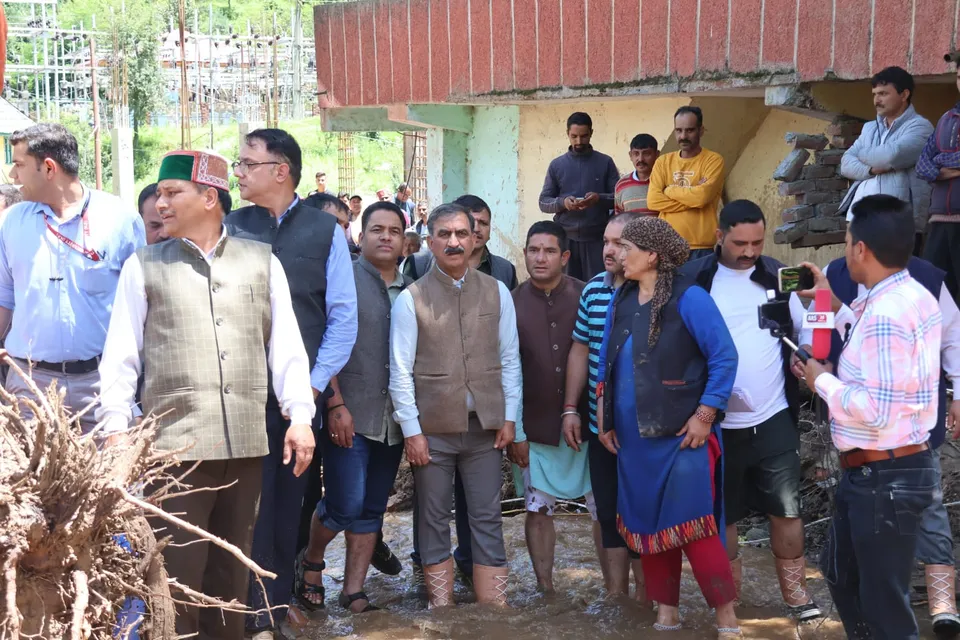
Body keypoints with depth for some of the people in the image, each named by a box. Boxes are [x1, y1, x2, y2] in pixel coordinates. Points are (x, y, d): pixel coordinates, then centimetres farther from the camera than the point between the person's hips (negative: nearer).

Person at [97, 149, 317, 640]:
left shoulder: (261, 260, 9)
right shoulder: (143, 266, 6)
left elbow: (286, 346, 8)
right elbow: (121, 355, 4)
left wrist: (300, 416, 0)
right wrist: (115, 428, -4)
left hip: (246, 442, 2)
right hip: (174, 443, -2)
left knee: (231, 571, 11)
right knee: (177, 573, -2)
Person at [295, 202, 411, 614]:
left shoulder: (411, 291, 10)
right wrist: (336, 405, -15)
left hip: (393, 422, 5)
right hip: (349, 417, -5)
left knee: (371, 511, 9)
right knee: (345, 505, -8)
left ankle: (353, 591, 19)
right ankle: (311, 561, 19)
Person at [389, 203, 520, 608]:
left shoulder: (497, 292, 4)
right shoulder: (411, 299, -3)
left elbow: (509, 360, 6)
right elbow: (401, 371, -4)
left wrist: (509, 418, 2)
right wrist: (411, 430, -7)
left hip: (485, 424, 2)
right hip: (433, 426, -1)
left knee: (487, 519, 5)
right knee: (434, 520, 7)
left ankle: (494, 612, 12)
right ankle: (441, 611, 17)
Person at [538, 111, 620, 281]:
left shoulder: (605, 162, 5)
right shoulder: (556, 165, 9)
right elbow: (543, 202, 8)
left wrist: (599, 199, -17)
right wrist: (562, 202, -12)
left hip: (597, 238, -1)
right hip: (565, 237, 1)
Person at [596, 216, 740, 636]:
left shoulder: (688, 297, -12)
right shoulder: (620, 300, 8)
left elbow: (724, 357, -13)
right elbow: (607, 363, 16)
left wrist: (704, 416, -14)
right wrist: (604, 417, 13)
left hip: (681, 435, -7)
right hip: (633, 437, 7)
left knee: (692, 526, -8)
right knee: (646, 525, 11)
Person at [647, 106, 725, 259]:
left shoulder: (713, 160, -1)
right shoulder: (663, 162, 10)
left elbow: (702, 196, -17)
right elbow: (653, 200, -3)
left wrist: (669, 190, -3)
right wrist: (692, 200, -9)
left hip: (702, 247, -3)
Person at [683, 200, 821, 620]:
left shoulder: (777, 276, 1)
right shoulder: (694, 279, -7)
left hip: (773, 419, 1)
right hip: (718, 424, -1)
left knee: (785, 510, 5)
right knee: (722, 514, 11)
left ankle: (796, 594, 18)